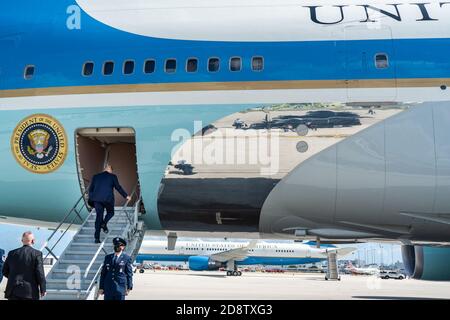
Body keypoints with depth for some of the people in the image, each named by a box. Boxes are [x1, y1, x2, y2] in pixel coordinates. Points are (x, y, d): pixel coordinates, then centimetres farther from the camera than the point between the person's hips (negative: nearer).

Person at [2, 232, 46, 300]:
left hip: (13, 291, 3)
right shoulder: (37, 254, -6)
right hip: (30, 292, -3)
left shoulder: (12, 253, 6)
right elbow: (40, 273, -10)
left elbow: (5, 272, 10)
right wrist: (43, 289, -1)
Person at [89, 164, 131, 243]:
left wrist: (91, 199, 25)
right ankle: (104, 223, -11)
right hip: (108, 199, -3)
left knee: (99, 216, 8)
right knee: (110, 212, 20)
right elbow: (118, 187, 5)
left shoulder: (96, 176, 14)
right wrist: (126, 196, 14)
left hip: (97, 199, 3)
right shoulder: (113, 176, 4)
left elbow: (91, 188, 15)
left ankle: (97, 237, 1)